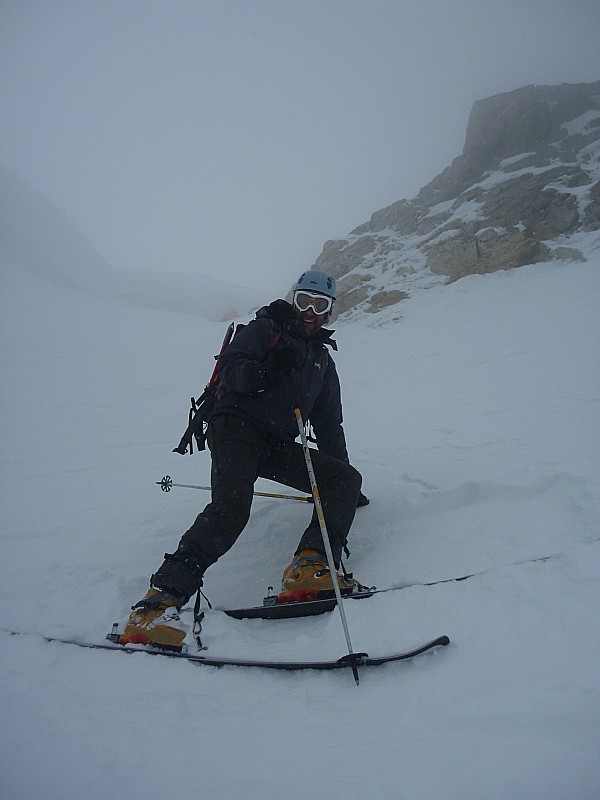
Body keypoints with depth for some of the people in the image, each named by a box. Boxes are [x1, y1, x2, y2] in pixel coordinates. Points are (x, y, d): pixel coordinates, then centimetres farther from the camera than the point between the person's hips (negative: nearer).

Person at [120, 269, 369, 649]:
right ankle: (164, 596, -32)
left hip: (278, 446, 6)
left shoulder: (323, 360, 26)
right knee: (232, 507, -30)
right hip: (238, 426, -6)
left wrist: (344, 489, 23)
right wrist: (262, 372, -29)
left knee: (346, 478, -11)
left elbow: (329, 425, 27)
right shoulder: (264, 329, 9)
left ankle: (309, 568, -25)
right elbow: (229, 366, -7)